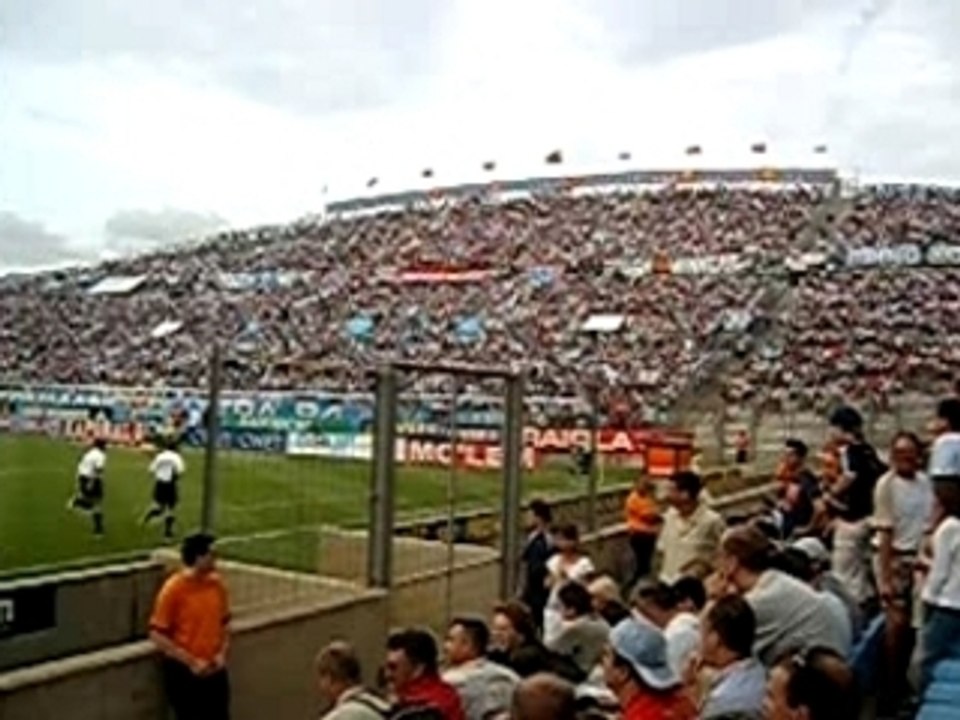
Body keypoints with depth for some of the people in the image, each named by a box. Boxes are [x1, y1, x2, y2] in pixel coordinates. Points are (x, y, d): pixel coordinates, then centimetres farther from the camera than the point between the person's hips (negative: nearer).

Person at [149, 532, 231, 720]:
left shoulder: (216, 584, 0)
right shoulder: (173, 589, -18)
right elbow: (157, 635, -16)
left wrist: (222, 653, -4)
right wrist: (191, 662, -18)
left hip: (214, 670, 6)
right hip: (183, 672, -5)